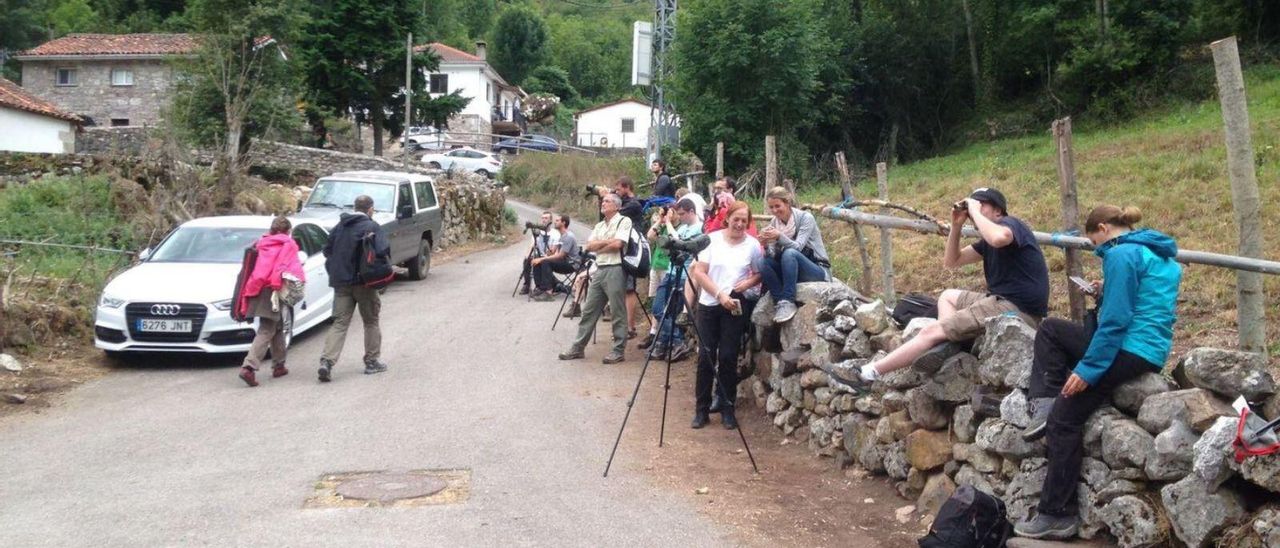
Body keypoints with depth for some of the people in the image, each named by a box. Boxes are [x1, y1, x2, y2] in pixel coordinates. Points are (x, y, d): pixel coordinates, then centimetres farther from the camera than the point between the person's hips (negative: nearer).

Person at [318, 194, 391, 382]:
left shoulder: (340, 226, 10)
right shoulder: (372, 227, -9)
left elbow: (327, 250, 16)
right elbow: (383, 251, -21)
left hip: (340, 282, 5)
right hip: (363, 281, -4)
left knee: (339, 323, 5)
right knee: (371, 322, 11)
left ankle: (327, 361, -10)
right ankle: (372, 362, 17)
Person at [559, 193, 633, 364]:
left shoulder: (624, 221, -3)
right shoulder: (599, 225, 20)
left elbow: (617, 244, -16)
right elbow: (589, 246, 9)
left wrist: (598, 246, -1)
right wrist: (607, 241, -4)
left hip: (615, 270, -8)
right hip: (599, 270, 8)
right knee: (589, 310, 8)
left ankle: (618, 350, 4)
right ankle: (578, 347, 13)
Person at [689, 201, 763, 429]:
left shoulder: (752, 245, 0)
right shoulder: (712, 239, -1)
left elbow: (761, 273, 9)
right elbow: (699, 272, -5)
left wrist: (749, 282, -13)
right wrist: (719, 294, -16)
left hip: (734, 307, 0)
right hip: (708, 305, 1)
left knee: (728, 357, 0)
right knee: (706, 357, 2)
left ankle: (727, 409, 12)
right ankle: (702, 409, 11)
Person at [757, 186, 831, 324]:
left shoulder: (805, 217, -10)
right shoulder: (774, 223, 5)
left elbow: (797, 247, -22)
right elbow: (772, 256, -4)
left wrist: (780, 236, -39)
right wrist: (766, 245, -26)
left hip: (817, 271, -5)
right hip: (793, 272, 5)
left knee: (789, 253, -34)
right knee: (764, 262, -21)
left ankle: (787, 302, -36)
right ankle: (779, 302, -25)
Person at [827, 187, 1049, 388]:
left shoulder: (1009, 224, -6)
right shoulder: (988, 242, 22)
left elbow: (998, 238, -33)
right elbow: (951, 261, 23)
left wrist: (975, 212, -16)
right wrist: (957, 225, 10)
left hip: (1017, 308, -10)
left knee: (931, 332, -12)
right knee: (948, 296, 26)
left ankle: (867, 374, -10)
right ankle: (949, 343, -6)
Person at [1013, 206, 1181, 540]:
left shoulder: (1121, 254, -14)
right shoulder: (1156, 252, 16)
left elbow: (1115, 321, -19)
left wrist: (1087, 368, -16)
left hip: (1131, 350, -10)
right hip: (1150, 347, 10)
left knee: (1064, 419, -5)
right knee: (1050, 330, 20)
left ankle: (1057, 515, -1)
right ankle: (1049, 403, 6)